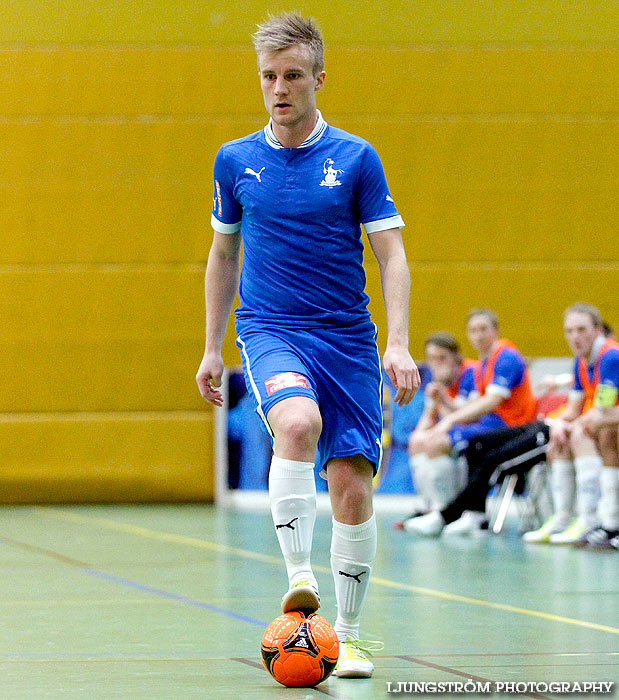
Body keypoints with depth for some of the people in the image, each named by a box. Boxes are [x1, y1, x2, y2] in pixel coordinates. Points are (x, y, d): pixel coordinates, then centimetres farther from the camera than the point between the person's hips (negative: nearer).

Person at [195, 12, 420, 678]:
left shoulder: (355, 157, 1)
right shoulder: (235, 160, 7)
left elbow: (391, 254, 0)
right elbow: (222, 255, 18)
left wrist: (399, 343, -11)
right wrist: (211, 349, 16)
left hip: (347, 337, 0)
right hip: (268, 330, 0)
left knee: (352, 484, -4)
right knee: (298, 422, -33)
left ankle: (347, 634, 11)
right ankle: (298, 575, -30)